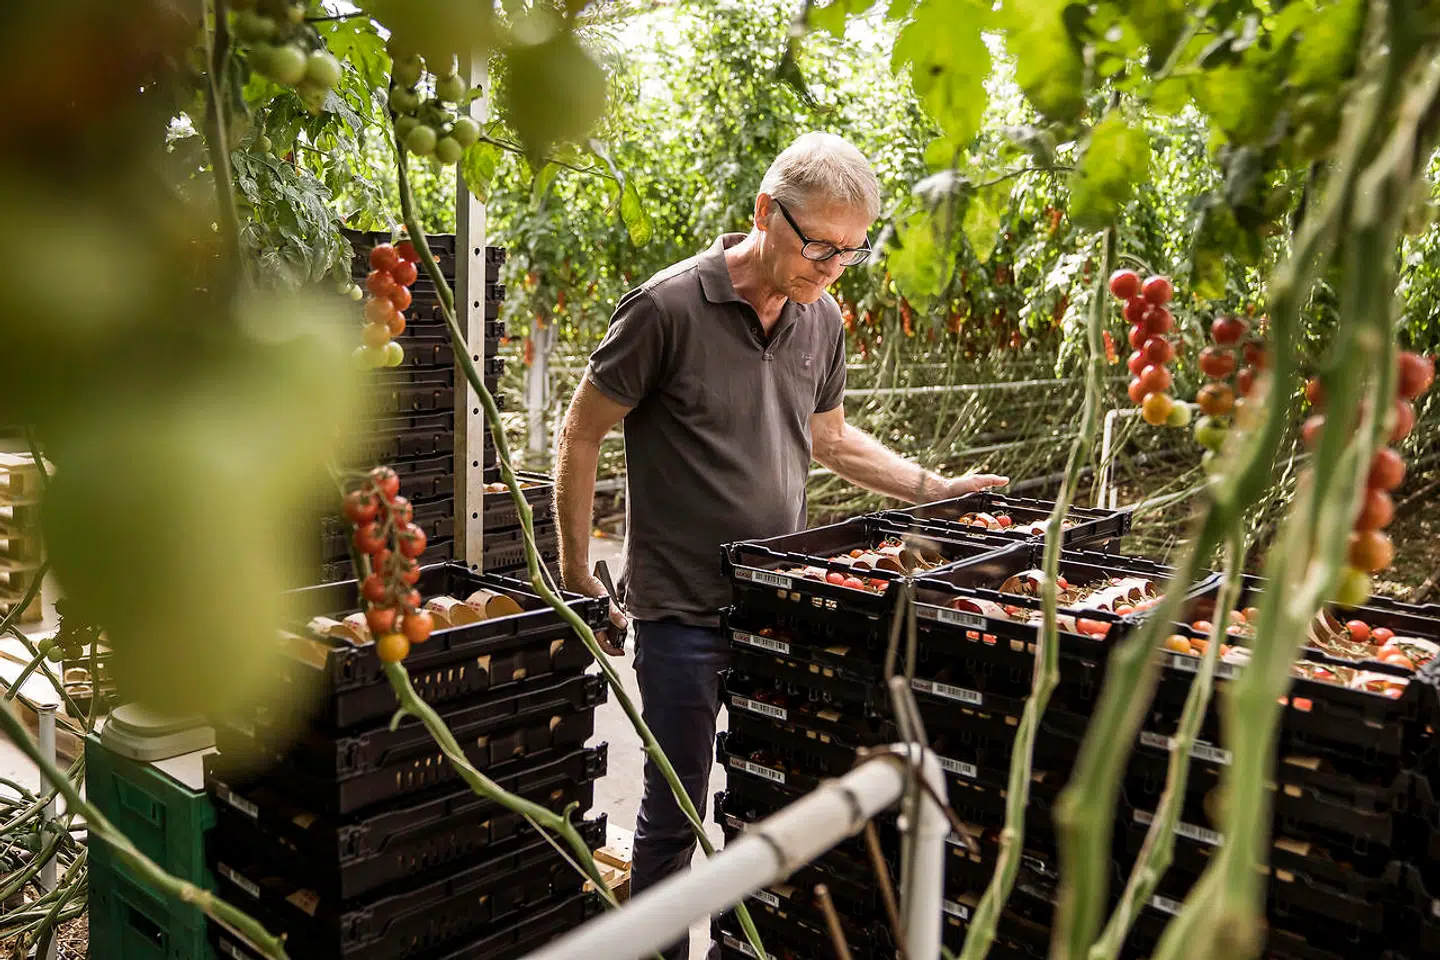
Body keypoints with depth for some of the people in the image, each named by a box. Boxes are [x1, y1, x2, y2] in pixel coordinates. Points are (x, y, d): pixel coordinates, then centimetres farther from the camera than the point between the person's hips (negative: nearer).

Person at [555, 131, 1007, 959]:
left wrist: (933, 488, 11)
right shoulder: (670, 307, -15)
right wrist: (579, 577, -6)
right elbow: (582, 433, -7)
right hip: (683, 608, -5)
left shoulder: (822, 319, 4)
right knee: (676, 815, 6)